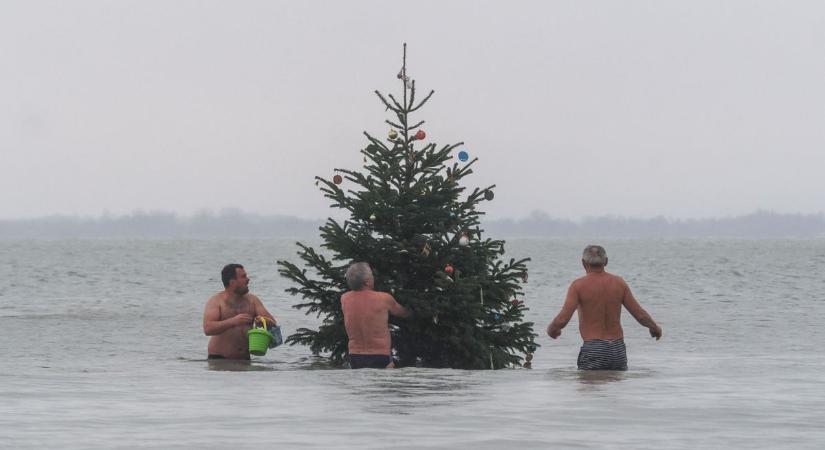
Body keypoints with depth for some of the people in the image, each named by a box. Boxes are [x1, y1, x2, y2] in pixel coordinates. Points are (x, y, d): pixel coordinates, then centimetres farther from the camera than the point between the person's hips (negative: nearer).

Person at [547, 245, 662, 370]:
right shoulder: (619, 283, 6)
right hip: (618, 349, 4)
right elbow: (640, 315, 7)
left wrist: (551, 329, 9)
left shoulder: (578, 285, -6)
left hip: (593, 350, -4)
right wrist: (655, 328, 28)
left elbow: (562, 320, -13)